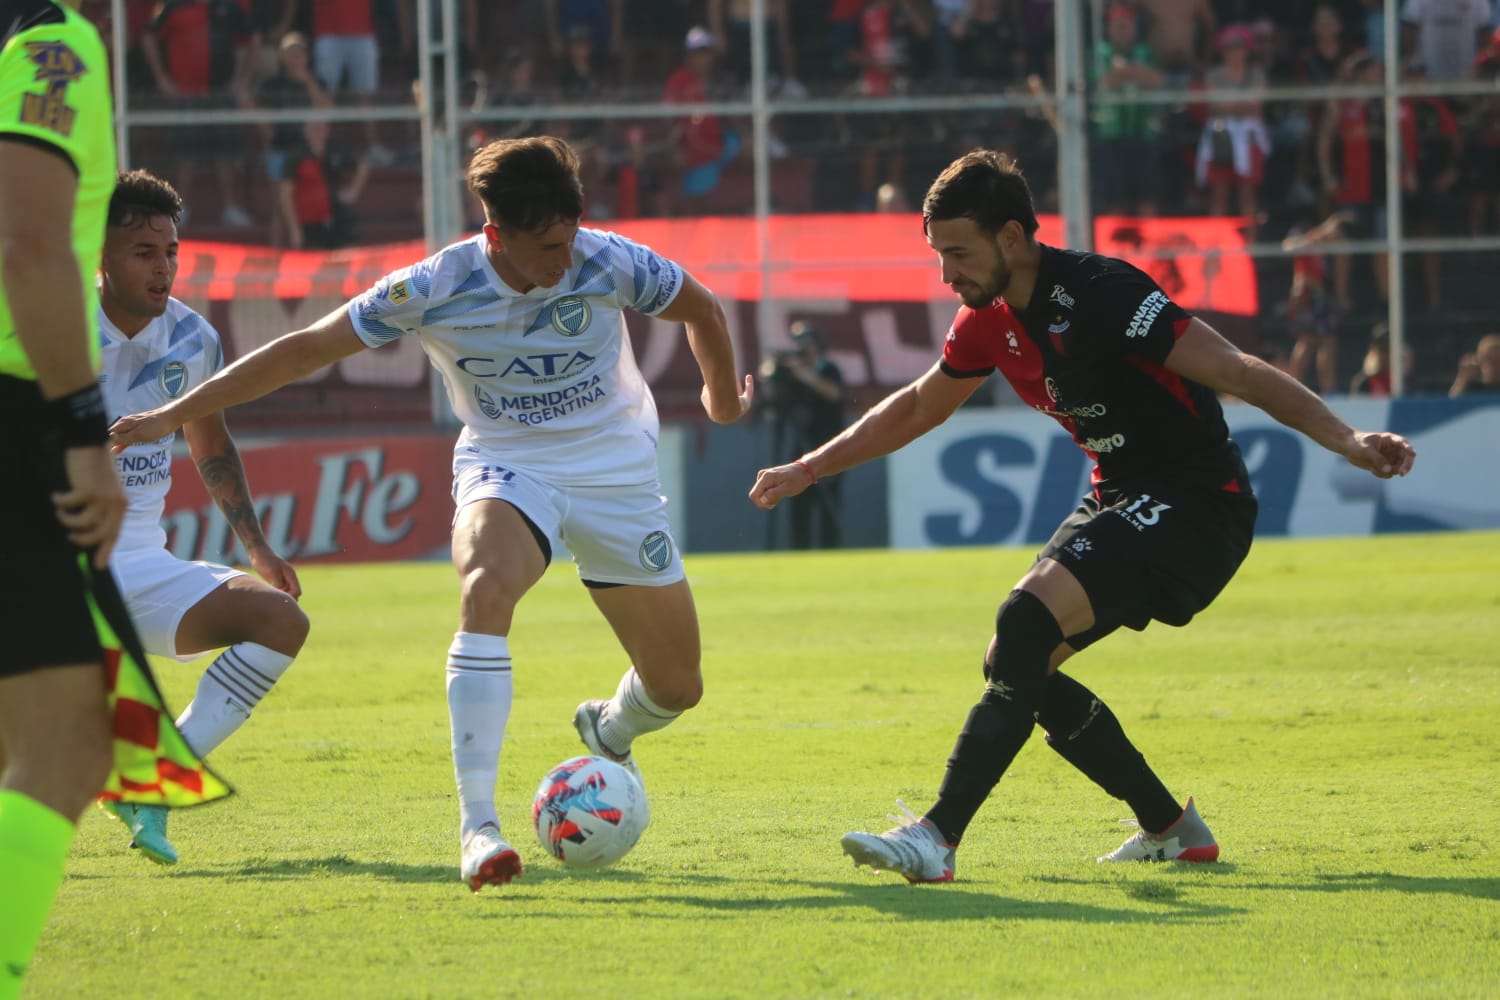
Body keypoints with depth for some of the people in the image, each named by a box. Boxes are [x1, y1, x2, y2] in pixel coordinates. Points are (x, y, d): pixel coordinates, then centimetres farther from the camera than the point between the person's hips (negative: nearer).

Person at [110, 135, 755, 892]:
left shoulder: (608, 264, -18)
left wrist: (724, 398, 22)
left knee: (677, 687, 2)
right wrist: (173, 415, -13)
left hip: (615, 469, 2)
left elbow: (701, 308, 3)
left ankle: (609, 730, 42)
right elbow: (305, 350, -12)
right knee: (487, 587, -37)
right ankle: (477, 823, -39)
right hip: (504, 466, -2)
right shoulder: (434, 290, -19)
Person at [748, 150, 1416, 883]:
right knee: (1020, 664, 6)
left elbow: (1238, 373, -26)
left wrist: (1344, 440, -37)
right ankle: (1169, 828, 19)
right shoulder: (990, 319, 3)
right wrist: (809, 469, 26)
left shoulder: (1099, 296, -23)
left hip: (1195, 505, -9)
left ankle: (939, 837, -27)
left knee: (1027, 620, -24)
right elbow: (917, 408, 23)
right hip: (1119, 498, 9)